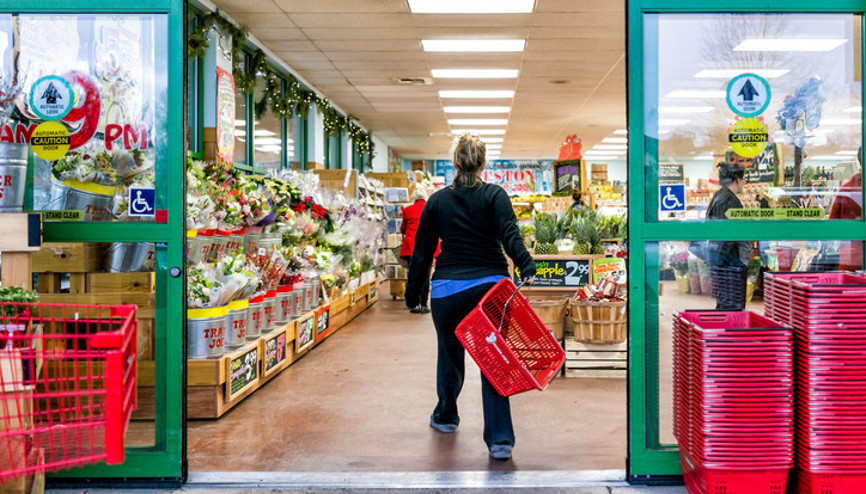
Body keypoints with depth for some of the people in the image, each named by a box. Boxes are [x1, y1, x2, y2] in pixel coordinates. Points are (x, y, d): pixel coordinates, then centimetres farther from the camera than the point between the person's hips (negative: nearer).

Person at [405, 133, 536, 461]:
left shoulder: (436, 202, 4)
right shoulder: (494, 195, 0)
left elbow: (422, 253, 7)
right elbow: (510, 236, -17)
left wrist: (412, 294, 15)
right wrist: (527, 268, -25)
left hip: (448, 290, 1)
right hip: (491, 287, -1)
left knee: (450, 354, 20)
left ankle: (445, 416, 41)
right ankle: (500, 440, -2)